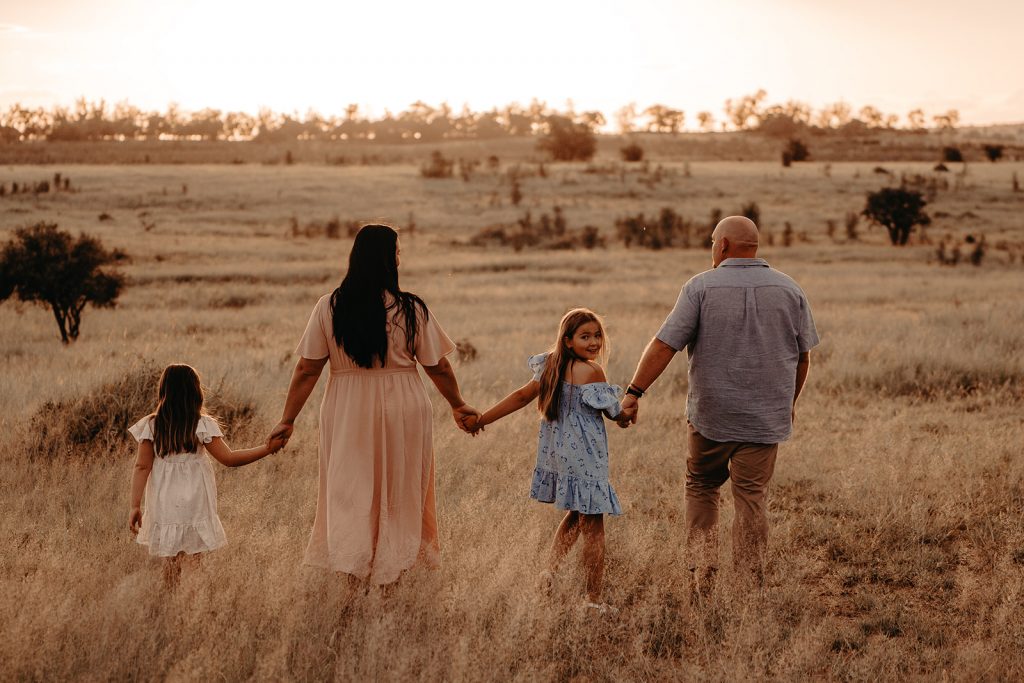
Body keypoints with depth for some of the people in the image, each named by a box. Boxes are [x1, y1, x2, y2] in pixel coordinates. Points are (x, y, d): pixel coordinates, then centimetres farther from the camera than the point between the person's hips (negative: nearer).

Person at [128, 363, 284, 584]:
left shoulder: (151, 426, -3)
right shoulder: (202, 426, -10)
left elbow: (142, 467, -4)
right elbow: (229, 459, -10)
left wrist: (135, 506, -1)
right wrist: (268, 449, -4)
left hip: (164, 506, 2)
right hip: (195, 506, -2)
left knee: (172, 557, 11)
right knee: (194, 558, 5)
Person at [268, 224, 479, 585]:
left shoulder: (328, 308, -6)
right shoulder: (412, 310, -8)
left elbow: (306, 370, -5)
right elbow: (438, 367, 0)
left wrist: (287, 420, 3)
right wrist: (458, 405, 16)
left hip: (346, 417, 1)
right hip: (403, 411, 0)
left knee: (349, 492, 11)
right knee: (400, 492, 14)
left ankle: (351, 566, 6)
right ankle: (393, 565, 22)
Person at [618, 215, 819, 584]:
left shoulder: (701, 287, -6)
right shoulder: (789, 290, 3)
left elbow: (664, 345, -12)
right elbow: (802, 356, 9)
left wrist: (634, 392, -8)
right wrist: (789, 402, 23)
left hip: (710, 414, -1)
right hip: (766, 416, 2)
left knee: (701, 487, 16)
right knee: (751, 497, 5)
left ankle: (703, 569, 7)